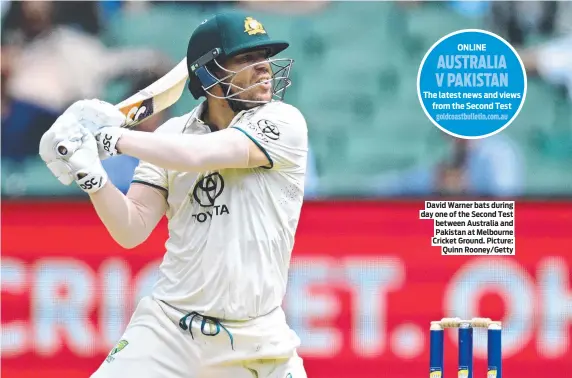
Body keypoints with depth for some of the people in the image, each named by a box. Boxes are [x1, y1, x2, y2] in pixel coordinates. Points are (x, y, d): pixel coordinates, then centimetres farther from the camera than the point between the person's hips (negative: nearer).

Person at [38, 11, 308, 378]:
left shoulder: (284, 123, -6)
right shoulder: (171, 135, 5)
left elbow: (202, 155, -21)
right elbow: (133, 230, -1)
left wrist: (109, 137, -16)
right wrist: (92, 176, -17)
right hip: (168, 328, 2)